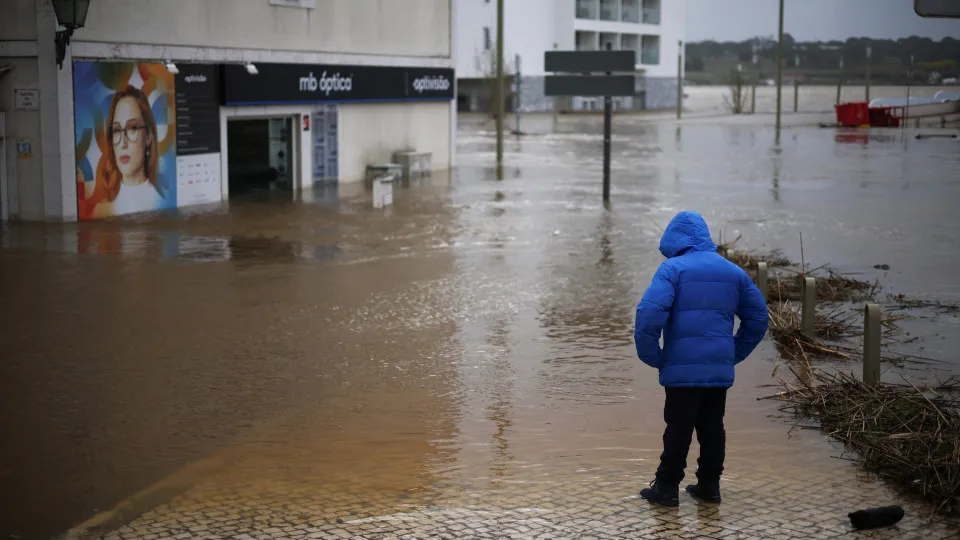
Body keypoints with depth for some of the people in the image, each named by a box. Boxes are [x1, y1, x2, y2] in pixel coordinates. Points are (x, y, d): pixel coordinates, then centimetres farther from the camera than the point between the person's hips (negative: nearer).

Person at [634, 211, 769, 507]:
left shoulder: (673, 268, -7)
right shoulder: (733, 272, 11)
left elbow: (649, 314, -20)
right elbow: (758, 317, 16)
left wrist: (651, 356, -8)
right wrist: (735, 353, 18)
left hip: (682, 368, -5)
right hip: (720, 369, 5)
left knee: (678, 429, 2)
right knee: (712, 427, 14)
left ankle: (667, 487, 10)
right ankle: (709, 485, 21)